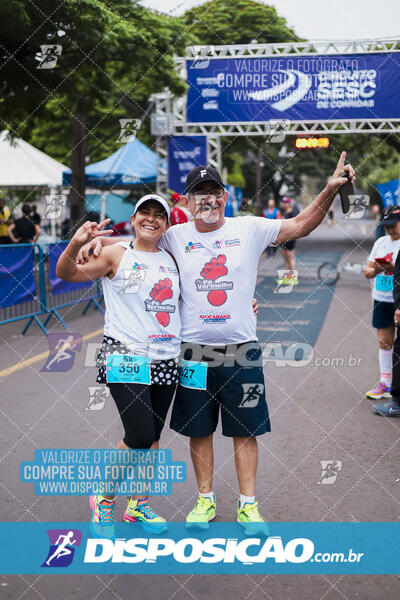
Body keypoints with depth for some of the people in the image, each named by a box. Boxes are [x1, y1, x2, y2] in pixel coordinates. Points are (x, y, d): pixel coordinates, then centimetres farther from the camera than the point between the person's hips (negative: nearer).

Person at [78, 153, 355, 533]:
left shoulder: (249, 229, 0)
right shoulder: (176, 237, 1)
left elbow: (301, 225, 3)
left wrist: (330, 189, -10)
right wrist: (99, 240, -11)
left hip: (242, 350, -1)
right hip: (195, 350, 1)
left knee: (245, 429, 7)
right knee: (199, 430, 11)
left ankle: (247, 506, 19)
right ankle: (205, 500, 28)